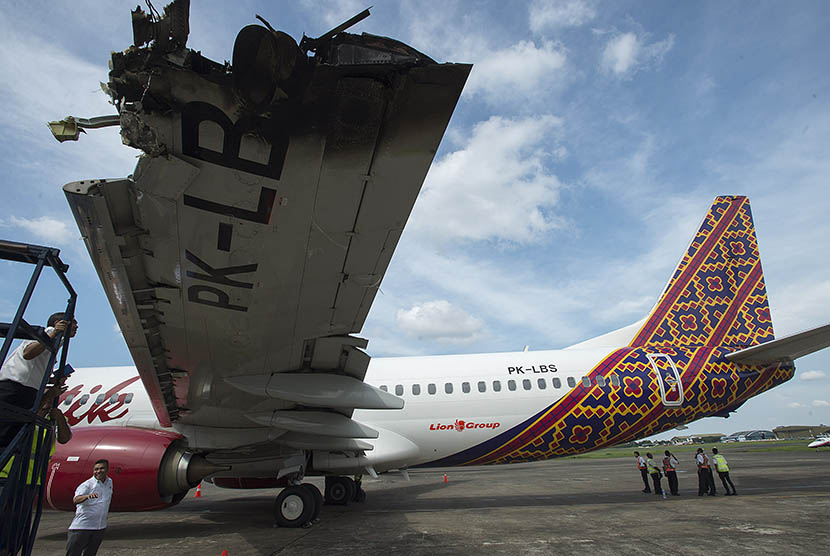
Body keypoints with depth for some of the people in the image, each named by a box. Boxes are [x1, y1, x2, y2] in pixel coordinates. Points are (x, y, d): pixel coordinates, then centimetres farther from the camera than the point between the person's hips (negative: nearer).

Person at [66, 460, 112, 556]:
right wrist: (88, 496, -47)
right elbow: (75, 500, -27)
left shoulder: (109, 482, 8)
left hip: (100, 527, 5)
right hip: (82, 526, -5)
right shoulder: (87, 485, -11)